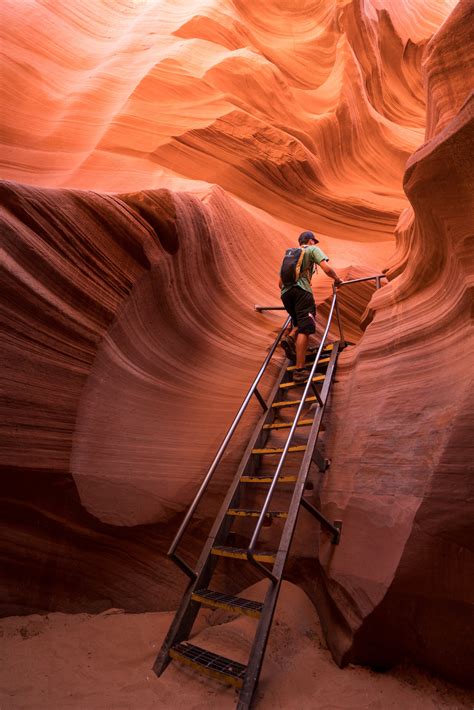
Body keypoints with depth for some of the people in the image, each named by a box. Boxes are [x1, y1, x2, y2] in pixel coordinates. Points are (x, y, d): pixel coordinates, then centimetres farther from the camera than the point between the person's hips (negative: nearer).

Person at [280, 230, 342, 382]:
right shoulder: (313, 249, 16)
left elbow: (281, 282, 28)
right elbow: (327, 269, 0)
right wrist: (336, 279, 18)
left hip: (285, 292, 6)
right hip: (301, 290, -6)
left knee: (298, 322, 24)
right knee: (305, 328, -9)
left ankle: (290, 338, -8)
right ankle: (299, 370, -17)